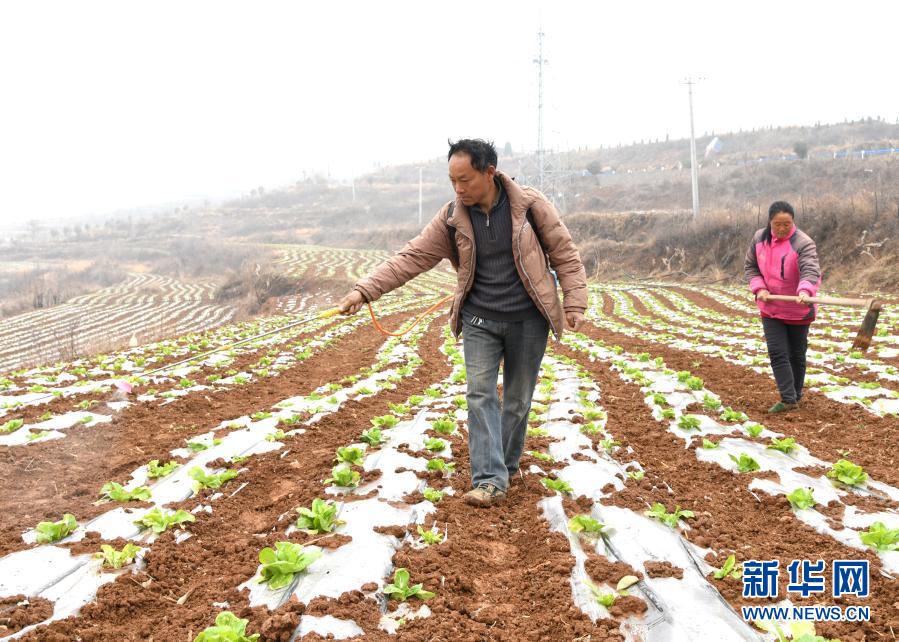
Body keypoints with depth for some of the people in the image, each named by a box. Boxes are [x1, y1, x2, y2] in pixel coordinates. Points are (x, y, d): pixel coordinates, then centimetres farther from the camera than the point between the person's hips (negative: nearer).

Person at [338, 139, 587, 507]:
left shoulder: (530, 205, -9)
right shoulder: (452, 218, -4)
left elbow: (565, 254, -2)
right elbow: (411, 258, -6)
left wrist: (574, 302, -10)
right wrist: (365, 290, -16)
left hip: (527, 320, -1)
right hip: (479, 320, 2)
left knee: (518, 399, 7)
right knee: (480, 394, -9)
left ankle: (505, 467, 25)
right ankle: (490, 480, -8)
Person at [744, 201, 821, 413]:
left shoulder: (803, 243, -19)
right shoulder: (759, 239, -3)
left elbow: (810, 270, -34)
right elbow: (750, 267, 8)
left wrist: (805, 291, -54)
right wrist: (759, 288, -10)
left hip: (798, 309, -3)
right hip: (770, 308, 4)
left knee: (796, 355, 10)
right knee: (777, 353, -5)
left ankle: (795, 396, 26)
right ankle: (788, 399, -3)